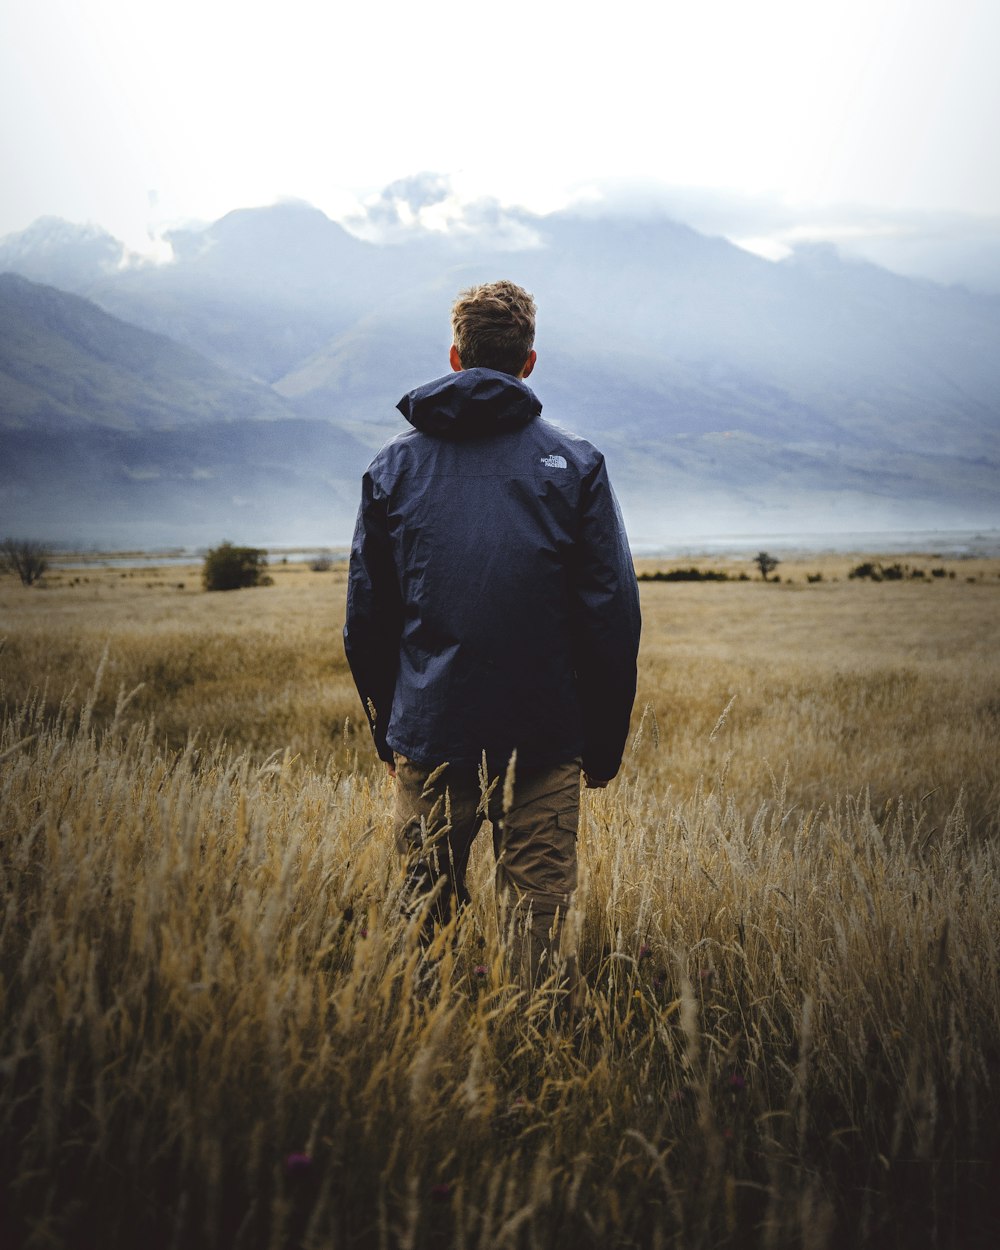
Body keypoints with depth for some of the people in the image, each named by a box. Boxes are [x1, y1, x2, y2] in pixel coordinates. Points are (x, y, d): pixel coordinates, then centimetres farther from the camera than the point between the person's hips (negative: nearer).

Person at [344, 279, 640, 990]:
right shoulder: (574, 464, -1)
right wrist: (606, 741, 5)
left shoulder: (394, 466, 5)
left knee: (427, 911, 15)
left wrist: (388, 729, 17)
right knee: (540, 917, 7)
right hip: (545, 740, -2)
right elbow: (613, 613, -4)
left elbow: (365, 616, 6)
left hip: (427, 738, 2)